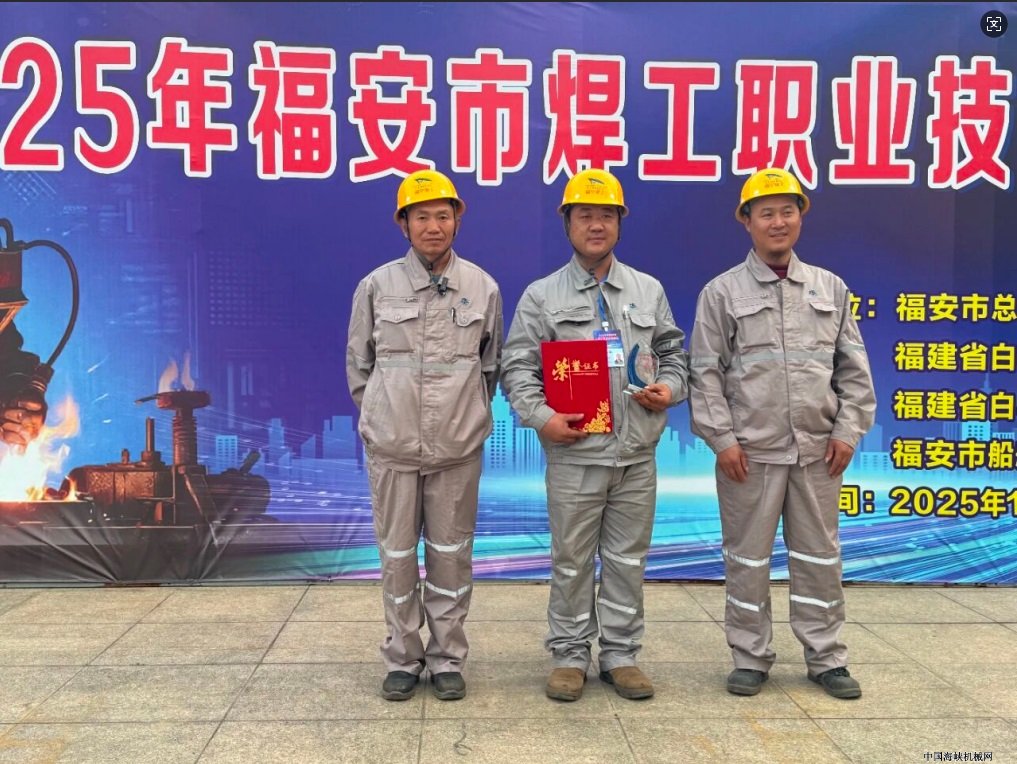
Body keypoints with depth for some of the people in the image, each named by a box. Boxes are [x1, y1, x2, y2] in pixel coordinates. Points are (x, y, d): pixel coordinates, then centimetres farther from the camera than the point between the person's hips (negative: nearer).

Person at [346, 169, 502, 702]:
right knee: (397, 554, 8)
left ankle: (447, 659, 23)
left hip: (457, 447, 1)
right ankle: (402, 659, 23)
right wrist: (380, 418, 10)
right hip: (392, 446, 0)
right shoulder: (377, 286, -1)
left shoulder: (483, 287, 2)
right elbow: (358, 362, 9)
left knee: (451, 554, 8)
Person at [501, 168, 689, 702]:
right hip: (574, 454, -2)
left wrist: (671, 387, -3)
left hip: (637, 454, 3)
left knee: (628, 560, 10)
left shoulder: (649, 291, 12)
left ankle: (620, 654, 23)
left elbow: (673, 352, 17)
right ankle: (569, 655, 20)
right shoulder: (542, 296, 3)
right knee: (572, 561, 6)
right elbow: (517, 368, -1)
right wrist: (541, 416, -16)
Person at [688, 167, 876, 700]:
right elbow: (706, 373, -3)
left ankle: (826, 658, 24)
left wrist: (848, 429, 1)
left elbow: (853, 367, 10)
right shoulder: (722, 292, 0)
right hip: (750, 451, -2)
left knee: (819, 555, 11)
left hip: (817, 451, 3)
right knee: (748, 556, 6)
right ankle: (750, 658, 20)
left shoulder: (830, 288, 9)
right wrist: (721, 438, -9)